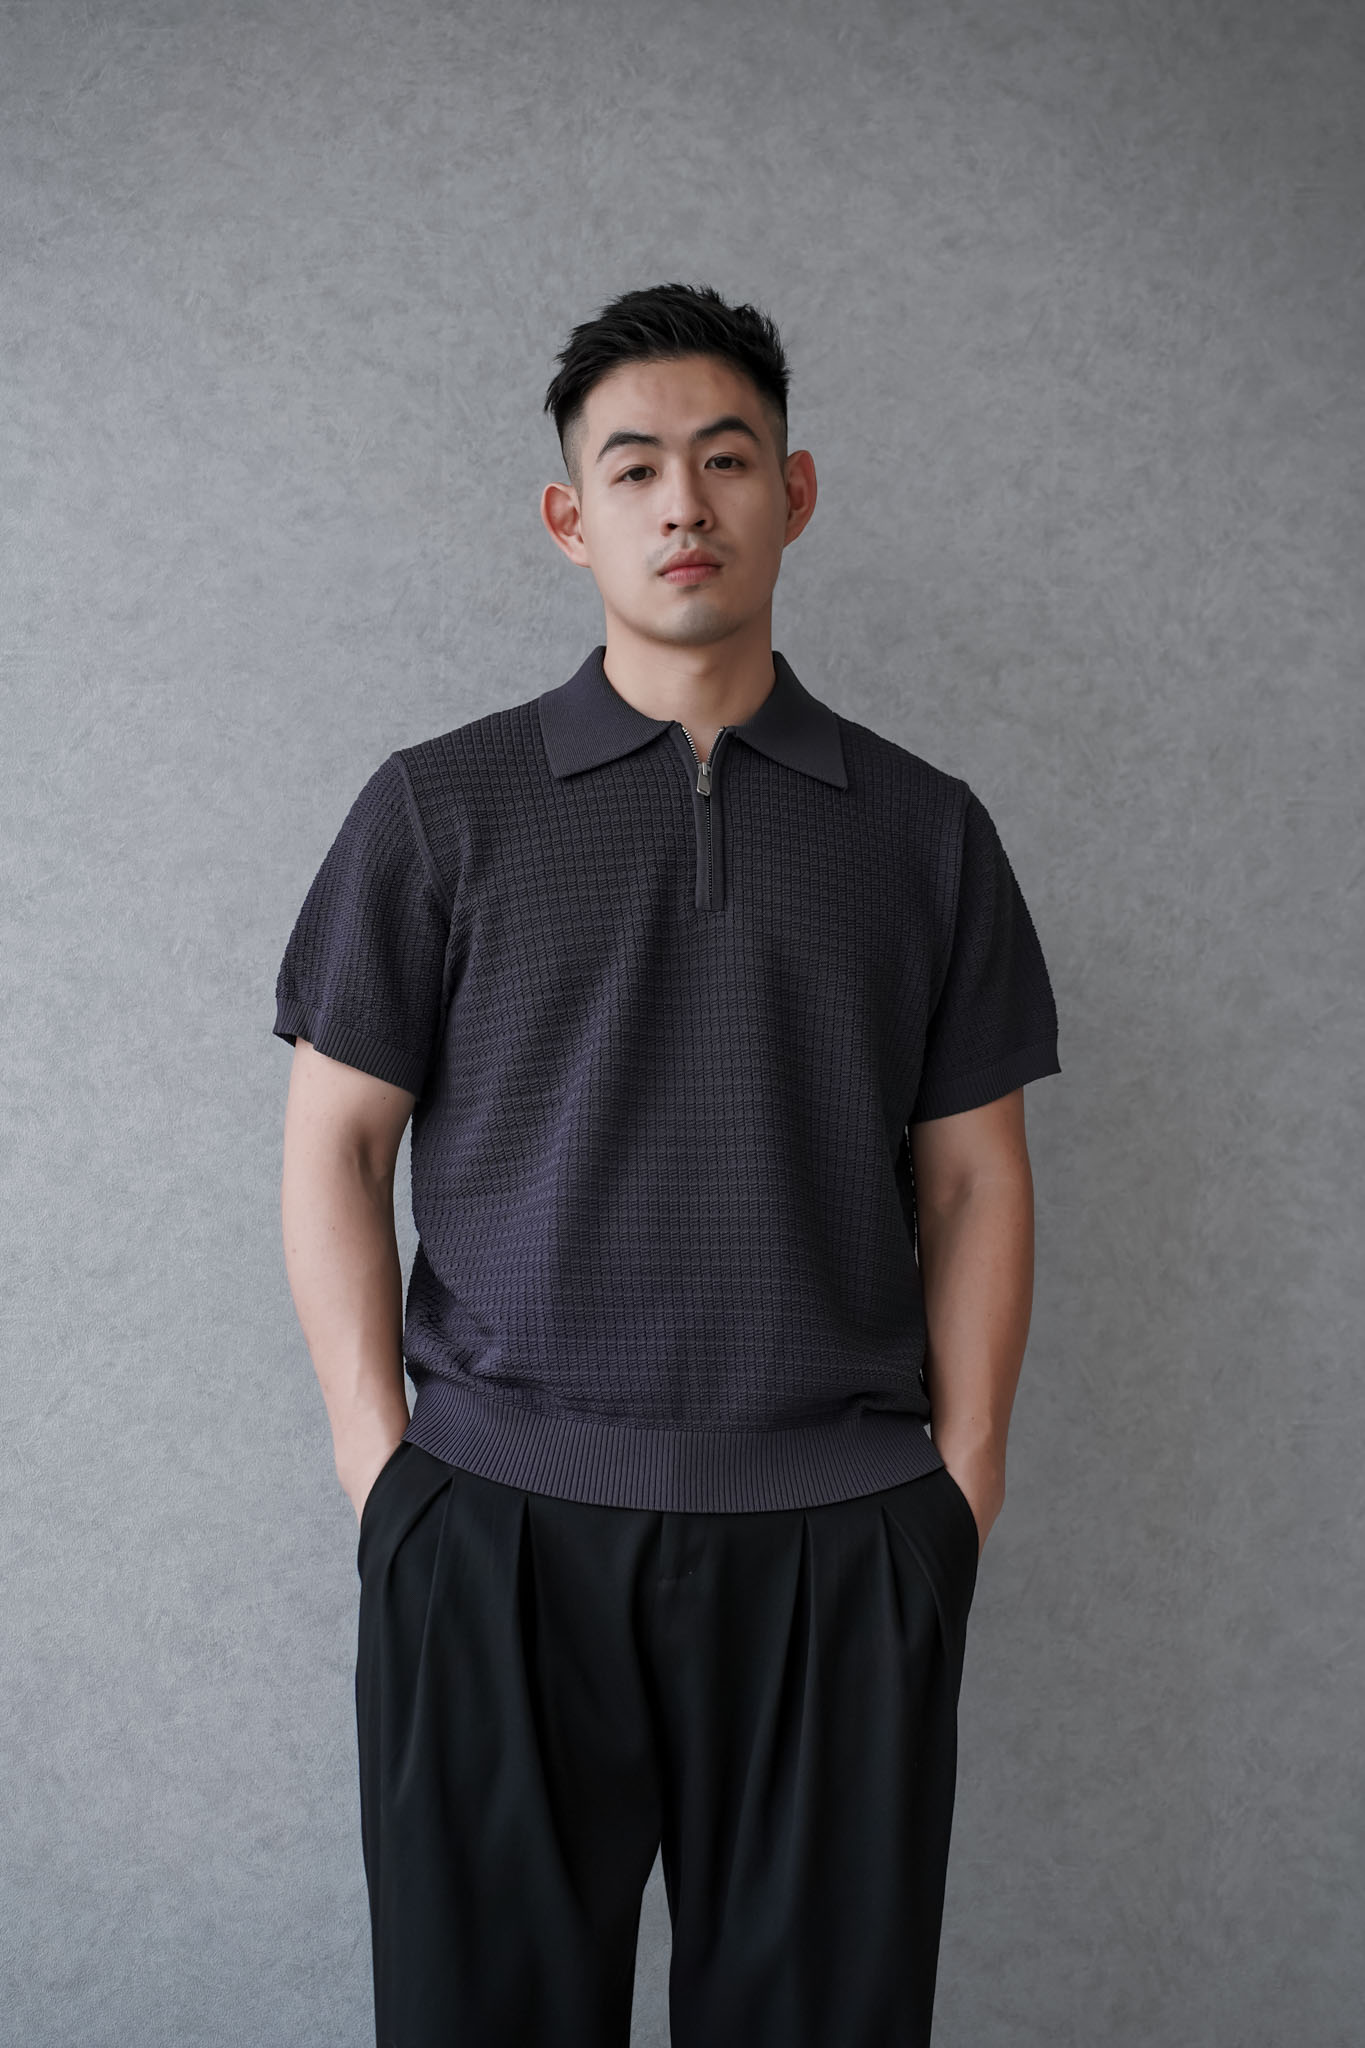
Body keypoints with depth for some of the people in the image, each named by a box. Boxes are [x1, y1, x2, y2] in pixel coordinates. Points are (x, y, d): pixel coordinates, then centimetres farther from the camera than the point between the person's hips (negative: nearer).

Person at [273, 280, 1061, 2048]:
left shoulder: (924, 826, 8)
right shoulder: (438, 809, 5)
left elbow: (973, 1177, 8)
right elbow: (333, 1143, 3)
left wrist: (961, 1480, 2)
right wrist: (380, 1458, -4)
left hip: (842, 1535, 1)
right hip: (496, 1521, 0)